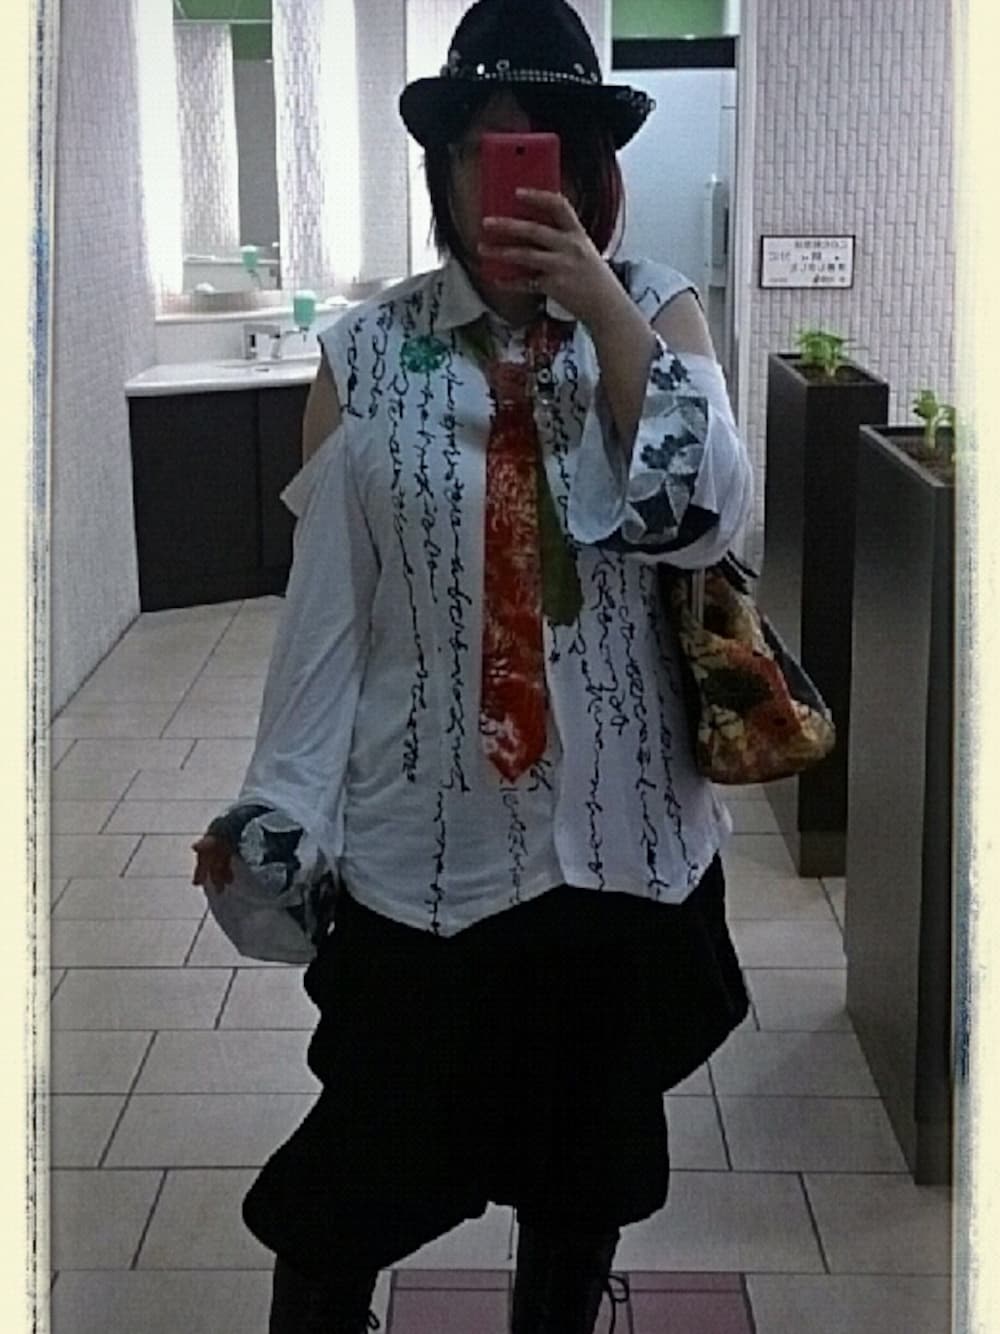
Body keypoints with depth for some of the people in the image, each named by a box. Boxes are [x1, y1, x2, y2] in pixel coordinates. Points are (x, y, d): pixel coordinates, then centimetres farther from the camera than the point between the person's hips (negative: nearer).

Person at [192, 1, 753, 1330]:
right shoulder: (368, 353, -4)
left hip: (619, 830, 2)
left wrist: (604, 314, -21)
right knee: (362, 1167, 7)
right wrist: (276, 806, -4)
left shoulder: (658, 314, -1)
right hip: (423, 836, -1)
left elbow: (706, 520, -15)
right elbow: (327, 599, -3)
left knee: (589, 1154, 19)